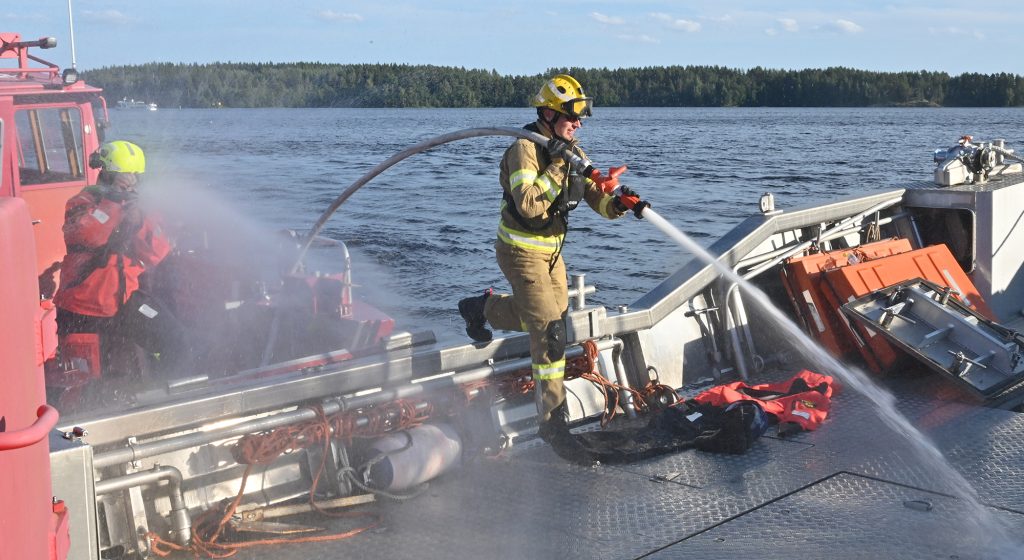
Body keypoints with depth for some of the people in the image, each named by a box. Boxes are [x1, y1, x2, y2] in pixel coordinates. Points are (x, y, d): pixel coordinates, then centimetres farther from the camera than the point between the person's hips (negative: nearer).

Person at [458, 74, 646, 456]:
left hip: (551, 249, 8)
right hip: (522, 252, -8)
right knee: (550, 332, -13)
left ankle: (482, 308, 43)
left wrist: (618, 204, -24)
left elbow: (596, 197, -3)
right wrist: (556, 167, -32)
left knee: (554, 314, 22)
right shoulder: (525, 149, -21)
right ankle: (553, 422, -6)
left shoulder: (571, 152, 4)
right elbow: (528, 205, -32)